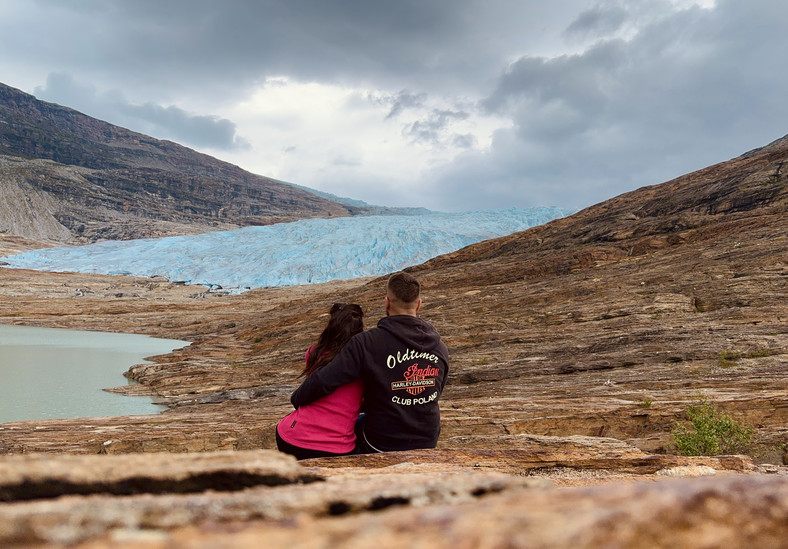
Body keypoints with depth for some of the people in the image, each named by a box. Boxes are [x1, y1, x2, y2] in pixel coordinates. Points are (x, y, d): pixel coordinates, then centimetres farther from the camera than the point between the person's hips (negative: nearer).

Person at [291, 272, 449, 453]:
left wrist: (296, 400, -1)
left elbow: (323, 381, -24)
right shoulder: (441, 349, -4)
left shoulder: (368, 343, -20)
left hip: (381, 444, -4)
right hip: (428, 443, 5)